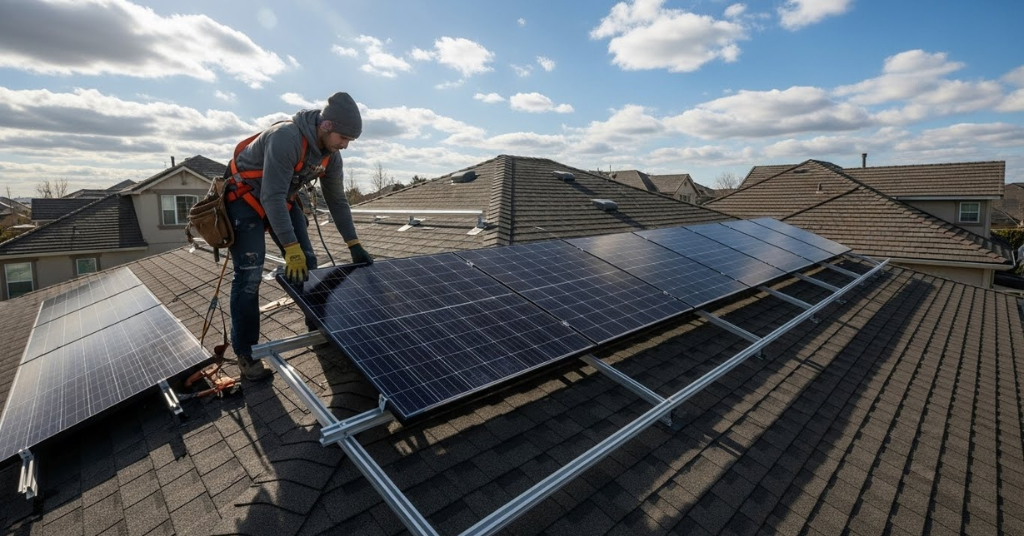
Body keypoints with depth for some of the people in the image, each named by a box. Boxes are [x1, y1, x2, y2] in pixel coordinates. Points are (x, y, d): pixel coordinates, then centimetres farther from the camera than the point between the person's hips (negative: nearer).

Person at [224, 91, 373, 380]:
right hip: (246, 198, -7)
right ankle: (245, 353, 2)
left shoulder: (331, 156, -8)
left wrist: (354, 245, -1)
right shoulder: (286, 137, -33)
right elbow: (271, 197, -35)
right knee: (249, 275, -11)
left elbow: (337, 200, 1)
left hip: (283, 200, 7)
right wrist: (291, 249, -37)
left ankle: (319, 327, 20)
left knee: (307, 263, 3)